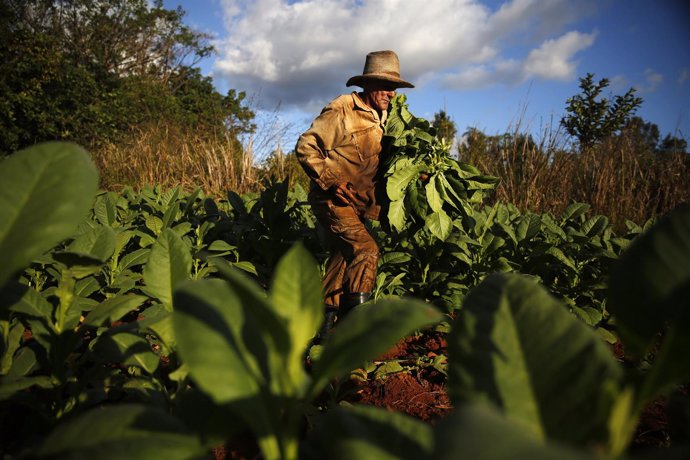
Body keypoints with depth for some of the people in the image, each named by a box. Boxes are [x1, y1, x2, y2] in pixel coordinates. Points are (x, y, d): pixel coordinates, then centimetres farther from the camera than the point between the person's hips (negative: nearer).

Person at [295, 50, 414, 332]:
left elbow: (378, 158, 23)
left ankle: (327, 317, 26)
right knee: (367, 249, -19)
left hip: (358, 202, 9)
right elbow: (305, 148, -17)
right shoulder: (341, 110, -14)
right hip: (332, 199, -8)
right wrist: (333, 182, -21)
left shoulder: (381, 116, 10)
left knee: (344, 256, 13)